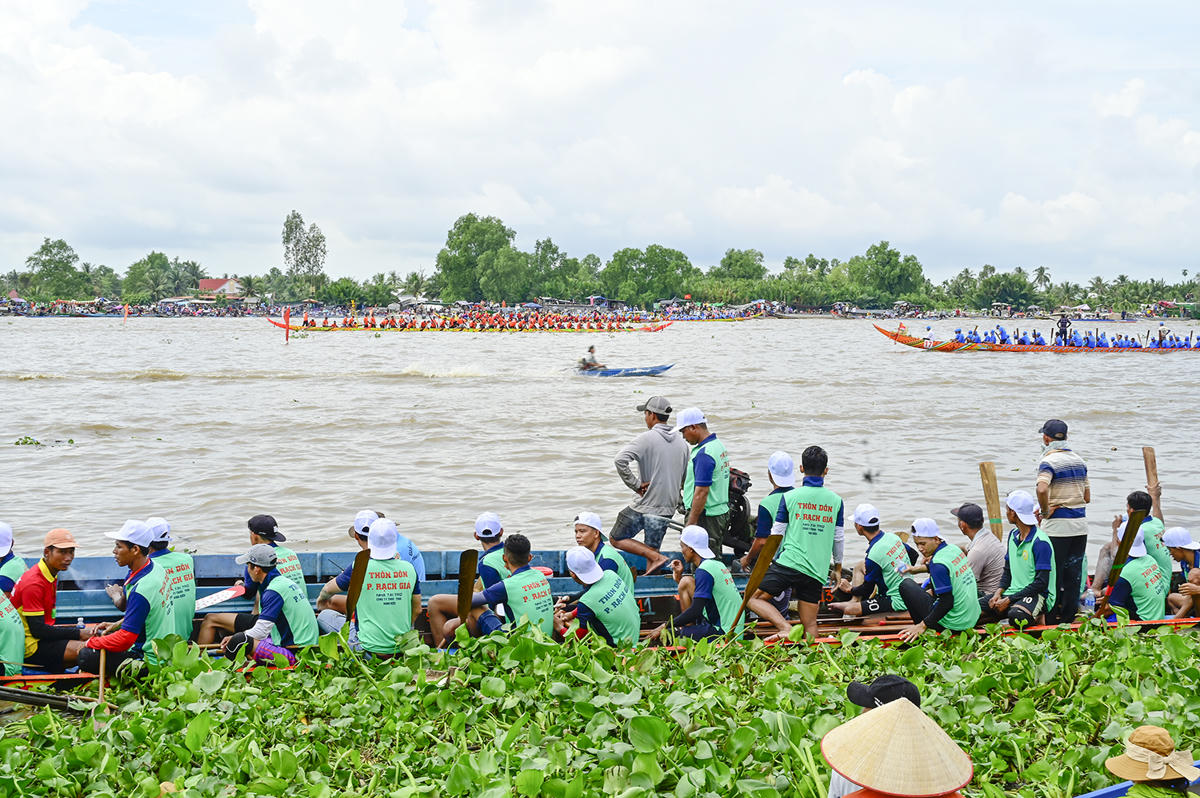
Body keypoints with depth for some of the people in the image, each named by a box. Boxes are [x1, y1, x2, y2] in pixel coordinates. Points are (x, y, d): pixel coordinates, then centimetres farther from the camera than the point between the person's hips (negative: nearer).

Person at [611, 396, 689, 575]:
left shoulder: (647, 438, -13)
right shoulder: (681, 442, 7)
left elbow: (620, 460, -26)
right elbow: (684, 479, 14)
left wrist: (636, 485, -17)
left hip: (644, 506, -6)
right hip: (667, 509, 6)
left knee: (616, 539, 8)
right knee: (651, 549, 16)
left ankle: (656, 558, -7)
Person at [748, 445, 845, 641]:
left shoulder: (790, 497, 1)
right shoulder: (836, 500, 8)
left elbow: (776, 535, 4)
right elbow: (839, 538, 13)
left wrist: (773, 560, 20)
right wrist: (838, 566, 28)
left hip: (789, 564, -3)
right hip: (817, 572, 3)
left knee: (753, 598, 6)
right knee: (810, 625, 10)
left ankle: (785, 627, -13)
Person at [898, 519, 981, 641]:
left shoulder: (938, 563, -22)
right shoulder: (954, 549, 3)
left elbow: (947, 602, -23)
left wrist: (923, 625, -20)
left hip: (953, 625, -9)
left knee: (906, 585, 1)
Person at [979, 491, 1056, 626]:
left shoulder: (1040, 542, -14)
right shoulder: (1013, 535, 13)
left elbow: (1041, 583, -18)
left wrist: (1008, 600, -19)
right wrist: (998, 592, -1)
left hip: (1038, 594, -7)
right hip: (1013, 591, 7)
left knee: (1016, 616, -41)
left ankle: (1037, 618, -10)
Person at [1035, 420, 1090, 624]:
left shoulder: (1049, 461, -12)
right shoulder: (1079, 460, 11)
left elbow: (1042, 489, -30)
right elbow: (1087, 497, 13)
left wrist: (1045, 511, -16)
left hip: (1057, 525, -7)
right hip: (1080, 523, 7)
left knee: (1053, 573, 1)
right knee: (1074, 572, 11)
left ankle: (1052, 619, 4)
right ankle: (1070, 617, 17)